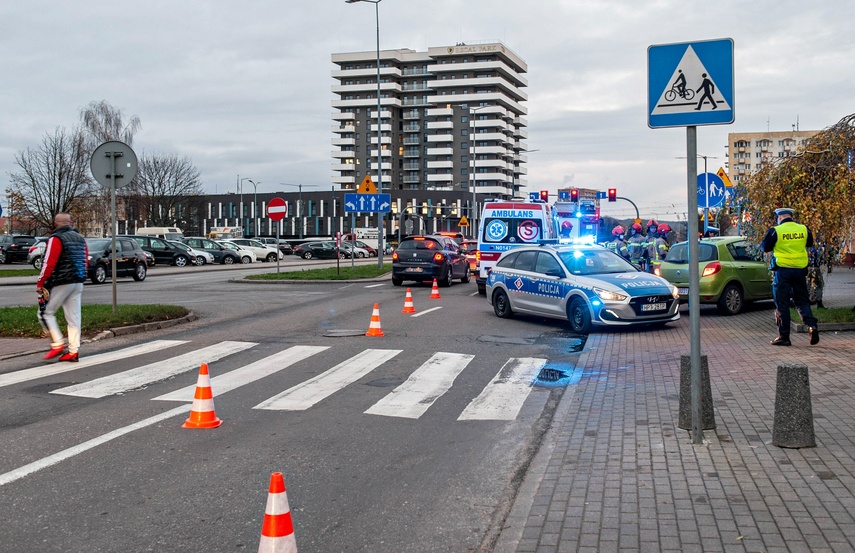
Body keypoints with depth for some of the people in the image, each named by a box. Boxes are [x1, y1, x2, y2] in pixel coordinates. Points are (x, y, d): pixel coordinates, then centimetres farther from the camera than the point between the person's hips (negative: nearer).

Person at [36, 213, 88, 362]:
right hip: (78, 283, 7)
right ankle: (73, 351, 6)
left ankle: (58, 344, -4)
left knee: (47, 313, 5)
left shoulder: (56, 239, -9)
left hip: (61, 283, -7)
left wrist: (40, 283, -10)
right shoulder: (80, 239, 14)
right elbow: (86, 261, 18)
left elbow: (49, 264, -15)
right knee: (73, 317, 6)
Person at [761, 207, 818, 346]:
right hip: (800, 270, 4)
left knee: (782, 304, 2)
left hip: (782, 270, -4)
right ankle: (812, 325, -6)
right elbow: (809, 243, 19)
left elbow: (765, 248, -1)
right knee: (802, 301, 15)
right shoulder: (804, 229, 3)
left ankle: (784, 336, 3)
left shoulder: (775, 231, -10)